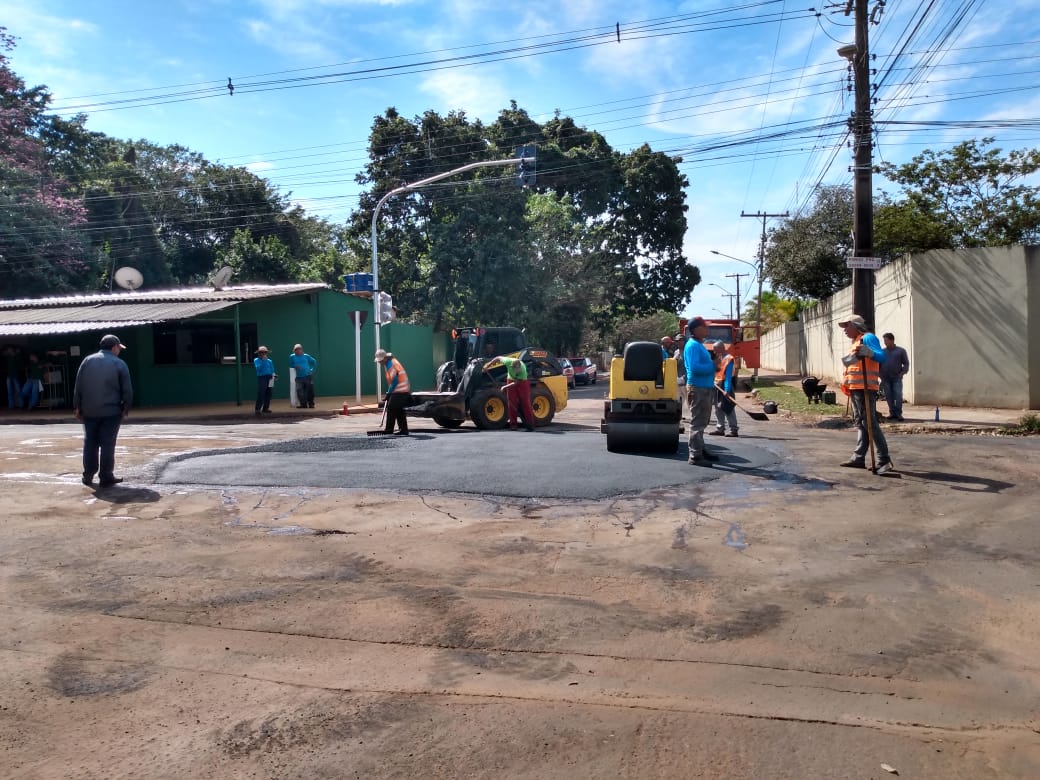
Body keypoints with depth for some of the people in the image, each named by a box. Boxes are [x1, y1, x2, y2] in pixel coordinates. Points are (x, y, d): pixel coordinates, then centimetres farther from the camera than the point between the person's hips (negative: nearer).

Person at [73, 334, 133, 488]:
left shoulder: (87, 360, 3)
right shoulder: (119, 364, -5)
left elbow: (78, 386, 4)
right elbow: (127, 390, -7)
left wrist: (77, 407, 11)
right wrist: (125, 409, 5)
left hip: (89, 411, 3)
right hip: (111, 411, -3)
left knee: (90, 443, 14)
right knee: (107, 444, 1)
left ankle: (88, 475, 20)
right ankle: (106, 477, 3)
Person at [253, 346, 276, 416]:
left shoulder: (269, 361, 17)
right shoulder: (256, 360, 6)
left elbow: (272, 370, 16)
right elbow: (258, 368, -12)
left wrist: (274, 375, -1)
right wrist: (263, 360, -12)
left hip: (269, 378, 5)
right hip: (261, 378, -5)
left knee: (268, 394, 3)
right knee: (261, 394, -12)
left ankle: (265, 408, 11)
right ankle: (257, 409, -9)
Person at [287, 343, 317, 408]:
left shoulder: (306, 356, 2)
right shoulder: (292, 357, 2)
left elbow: (314, 361, 14)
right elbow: (290, 365, 10)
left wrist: (312, 369, 5)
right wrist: (295, 366, -10)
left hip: (308, 376, -1)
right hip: (299, 377, 1)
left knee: (310, 390, -1)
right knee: (300, 391, -5)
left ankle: (311, 404, 12)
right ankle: (303, 404, 6)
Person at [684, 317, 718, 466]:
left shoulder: (699, 345, 17)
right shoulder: (693, 345, -15)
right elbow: (694, 367, -26)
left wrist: (713, 364, 7)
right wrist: (713, 366, -17)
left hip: (705, 388, 10)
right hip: (698, 389, -10)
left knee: (701, 423, 18)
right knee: (697, 423, -7)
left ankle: (700, 450, 29)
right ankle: (695, 456, -4)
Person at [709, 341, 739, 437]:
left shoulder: (728, 358, -13)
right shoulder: (717, 358, 12)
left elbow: (728, 376, -20)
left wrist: (727, 390, -25)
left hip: (724, 386, -9)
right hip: (717, 385, 9)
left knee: (728, 408, -6)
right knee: (718, 409, 13)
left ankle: (734, 429, -2)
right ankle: (720, 428, 20)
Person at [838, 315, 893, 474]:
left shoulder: (868, 338, -6)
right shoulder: (856, 342, 22)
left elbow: (881, 356, -21)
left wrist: (868, 352, -36)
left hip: (865, 388, -10)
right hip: (855, 388, 10)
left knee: (870, 423, -12)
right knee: (860, 423, 11)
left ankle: (884, 460, -11)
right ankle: (859, 457, 16)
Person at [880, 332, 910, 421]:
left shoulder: (901, 351, 7)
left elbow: (906, 363, 6)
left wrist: (902, 373, -8)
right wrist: (881, 374, 2)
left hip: (897, 378, -2)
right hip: (885, 378, 2)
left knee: (898, 395, -9)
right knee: (889, 396, 3)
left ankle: (898, 413, -3)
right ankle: (892, 412, 11)